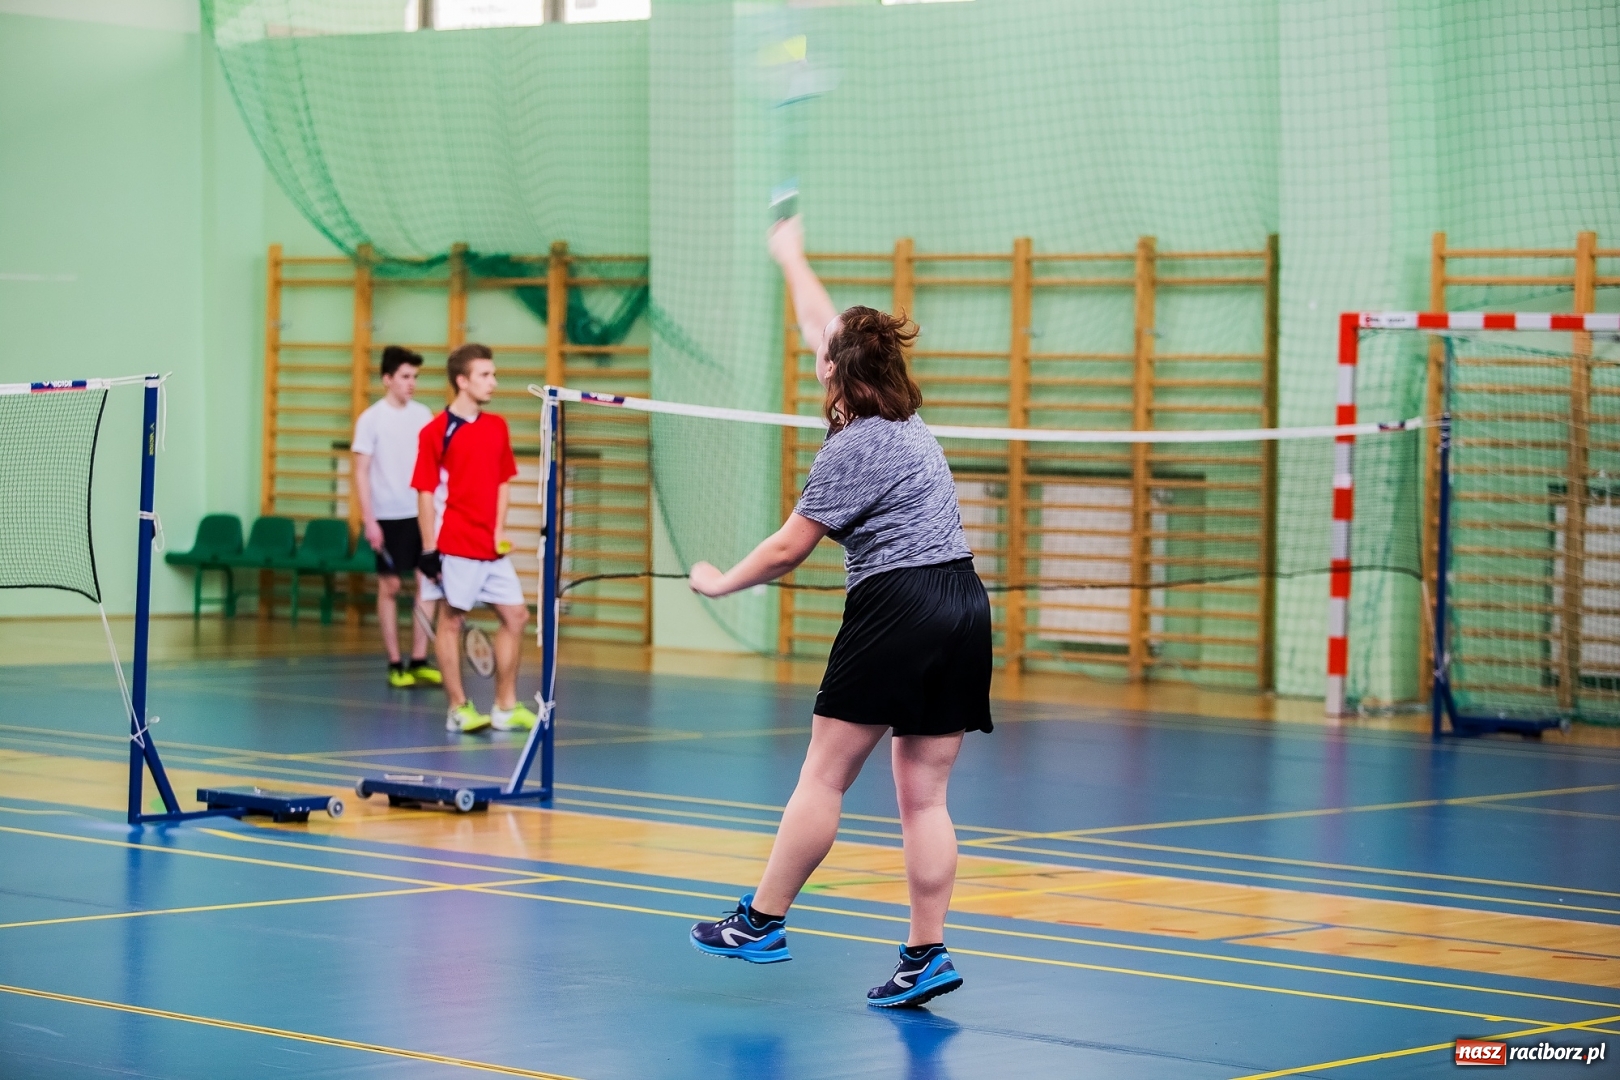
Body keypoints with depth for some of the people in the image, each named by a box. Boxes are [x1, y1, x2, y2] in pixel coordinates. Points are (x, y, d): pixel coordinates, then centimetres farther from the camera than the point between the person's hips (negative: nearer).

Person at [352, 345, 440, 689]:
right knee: (389, 587, 1)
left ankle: (419, 661, 3)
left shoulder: (423, 415, 7)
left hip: (422, 512, 4)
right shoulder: (371, 419, -5)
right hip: (388, 516, -4)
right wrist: (369, 520, -12)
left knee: (427, 582, -1)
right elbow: (361, 472, -5)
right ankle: (394, 663, 6)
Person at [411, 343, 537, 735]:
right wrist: (428, 550, -12)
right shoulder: (436, 432, -8)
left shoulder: (497, 427, 9)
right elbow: (425, 492, -8)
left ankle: (506, 706, 16)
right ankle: (458, 708, 7)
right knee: (452, 620, 0)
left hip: (491, 545, 7)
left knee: (515, 615, 7)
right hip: (454, 545, -7)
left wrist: (500, 529, 3)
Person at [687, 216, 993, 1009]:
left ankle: (763, 922, 7)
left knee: (822, 779, 0)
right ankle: (926, 956, 2)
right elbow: (822, 330, 30)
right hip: (963, 605, 8)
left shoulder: (854, 448, -8)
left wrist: (720, 582, 12)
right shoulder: (906, 422, 15)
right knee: (924, 797, 5)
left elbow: (787, 549, -5)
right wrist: (791, 258, 41)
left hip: (897, 609, -8)